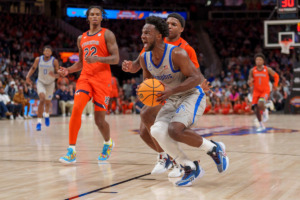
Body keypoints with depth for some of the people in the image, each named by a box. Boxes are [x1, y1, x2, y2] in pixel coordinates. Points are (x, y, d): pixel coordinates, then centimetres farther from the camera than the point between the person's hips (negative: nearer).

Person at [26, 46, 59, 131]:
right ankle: (39, 121, -21)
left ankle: (47, 115, 49)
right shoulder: (38, 59, -9)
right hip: (40, 82, -1)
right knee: (42, 99, -24)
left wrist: (54, 75, -34)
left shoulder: (54, 61, -15)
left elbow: (58, 74, -12)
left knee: (47, 102, 13)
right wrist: (28, 76, -7)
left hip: (50, 83, 1)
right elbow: (33, 68, 8)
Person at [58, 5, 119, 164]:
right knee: (76, 109, -19)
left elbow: (115, 59, -8)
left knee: (99, 119, -1)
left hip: (102, 79, -4)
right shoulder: (82, 38, 17)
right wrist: (67, 70, 7)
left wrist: (97, 59, -24)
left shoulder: (107, 35, 1)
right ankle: (71, 151, -16)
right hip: (85, 78, 4)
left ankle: (108, 143, 32)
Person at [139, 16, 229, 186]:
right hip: (172, 101, 7)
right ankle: (191, 168, -2)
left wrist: (171, 90, -32)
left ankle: (214, 149, -3)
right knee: (157, 131, -16)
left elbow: (196, 78, -22)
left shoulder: (177, 54, -23)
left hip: (192, 96, -7)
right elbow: (148, 81, 16)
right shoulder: (145, 58, -1)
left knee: (175, 130, -29)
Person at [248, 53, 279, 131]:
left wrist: (275, 84, 6)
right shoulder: (252, 70, -6)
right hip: (256, 91, 3)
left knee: (260, 104, -28)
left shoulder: (267, 69, -10)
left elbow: (276, 76, 7)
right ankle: (261, 125, 19)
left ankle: (265, 111, 9)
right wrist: (250, 82, -26)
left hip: (265, 91, -3)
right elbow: (250, 83, -4)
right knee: (256, 109, 1)